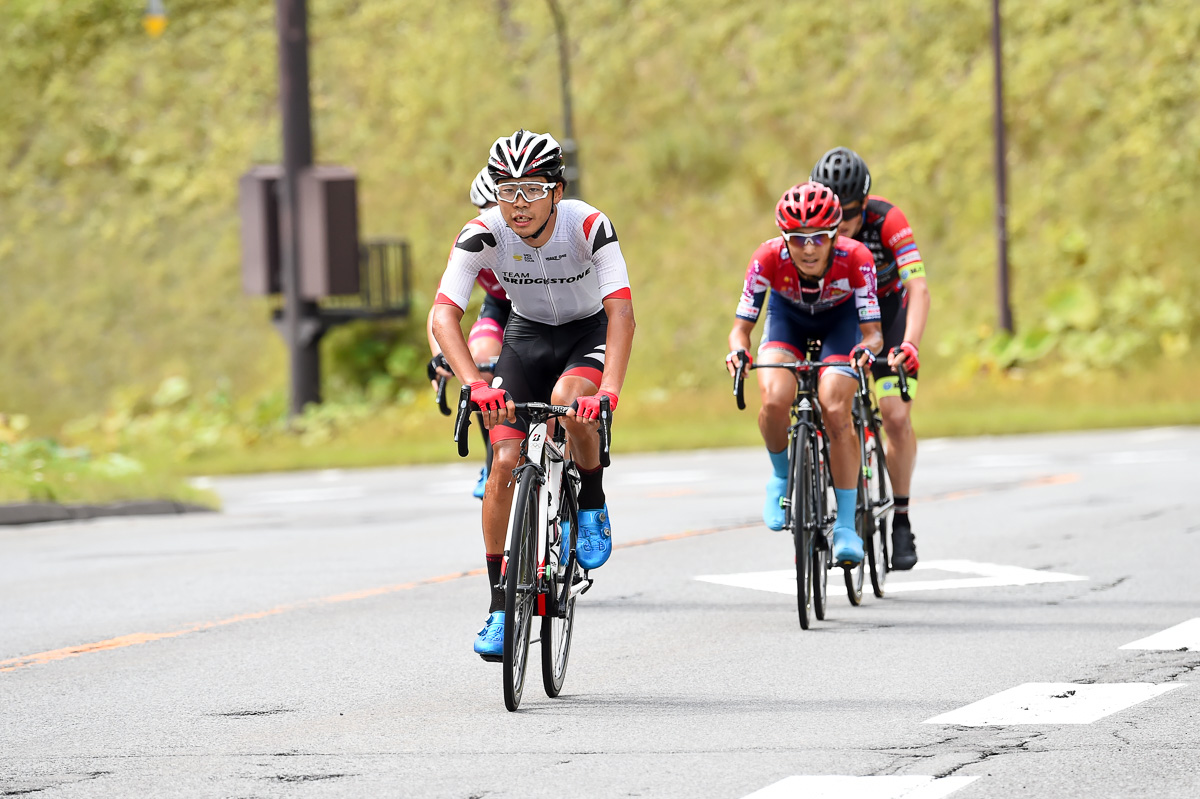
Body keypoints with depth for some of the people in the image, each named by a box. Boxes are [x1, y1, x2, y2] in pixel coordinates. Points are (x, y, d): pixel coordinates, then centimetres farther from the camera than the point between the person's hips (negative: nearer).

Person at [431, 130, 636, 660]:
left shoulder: (589, 226, -30)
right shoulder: (483, 234, -25)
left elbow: (621, 313, -37)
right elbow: (443, 316, -32)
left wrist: (609, 391, -52)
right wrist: (474, 384, -49)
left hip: (588, 334, -2)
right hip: (527, 337, 2)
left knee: (568, 400, -35)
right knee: (505, 463, -11)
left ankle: (593, 508, -7)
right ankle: (499, 608, 0)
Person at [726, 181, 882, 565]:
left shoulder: (855, 259, -35)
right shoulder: (769, 258, -33)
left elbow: (872, 332, -31)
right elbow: (741, 326, -25)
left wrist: (866, 347, -54)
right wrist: (738, 350, -48)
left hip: (840, 319, -1)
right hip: (787, 317, 1)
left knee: (835, 410, -23)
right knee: (775, 400, -27)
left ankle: (846, 526, -14)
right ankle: (782, 477, 4)